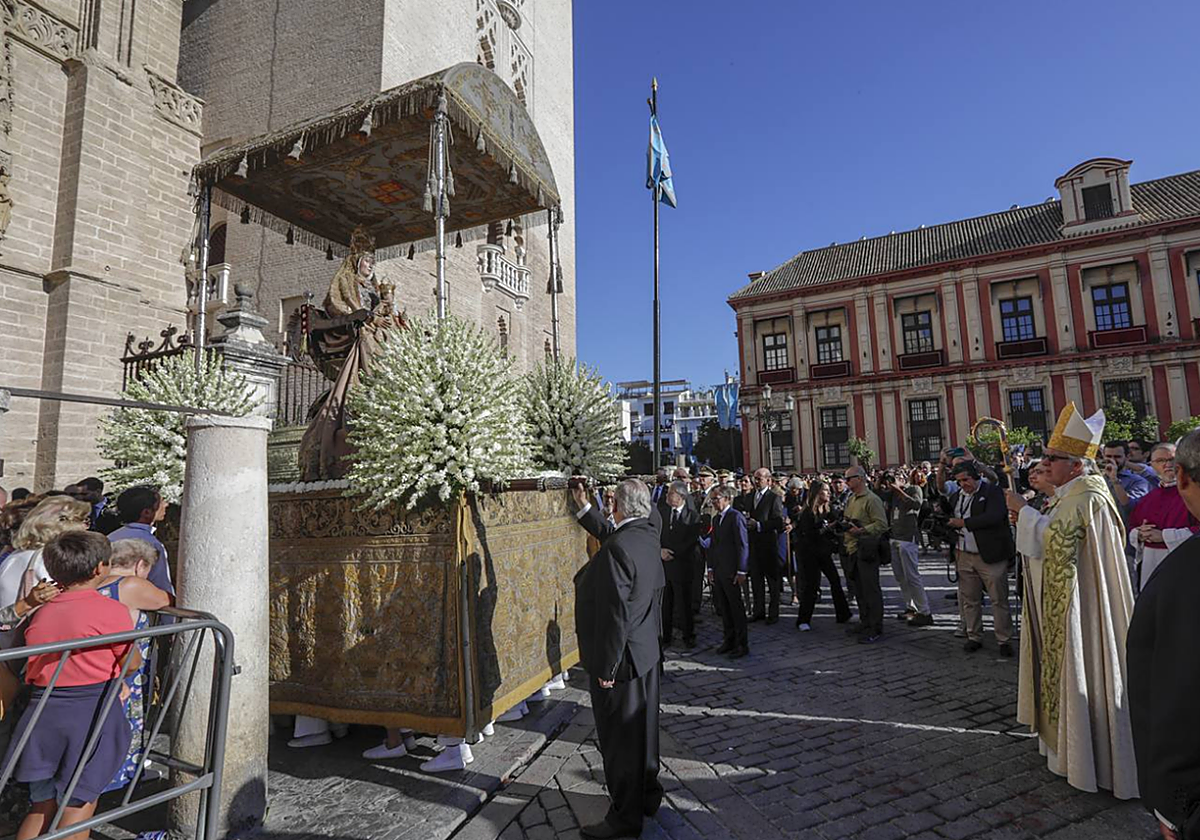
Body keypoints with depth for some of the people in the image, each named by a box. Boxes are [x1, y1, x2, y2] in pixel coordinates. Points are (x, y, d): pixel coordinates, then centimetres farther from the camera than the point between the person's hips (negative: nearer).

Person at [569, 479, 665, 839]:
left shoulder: (618, 549, -28)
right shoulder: (648, 536, 0)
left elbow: (615, 614, -27)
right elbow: (608, 537, 19)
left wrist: (606, 667, -19)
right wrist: (583, 507, 23)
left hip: (619, 659, -9)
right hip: (646, 651, 9)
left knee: (619, 738, 9)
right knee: (642, 728, 24)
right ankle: (648, 794, 42)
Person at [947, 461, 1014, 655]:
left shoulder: (992, 491, -8)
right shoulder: (958, 495, 13)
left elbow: (994, 517, -22)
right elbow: (951, 517, 23)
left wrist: (964, 523, -18)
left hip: (990, 556, -6)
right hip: (964, 556, 6)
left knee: (999, 600, 3)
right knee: (969, 600, 10)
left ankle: (1004, 640, 15)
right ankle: (974, 637, 21)